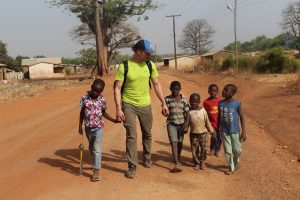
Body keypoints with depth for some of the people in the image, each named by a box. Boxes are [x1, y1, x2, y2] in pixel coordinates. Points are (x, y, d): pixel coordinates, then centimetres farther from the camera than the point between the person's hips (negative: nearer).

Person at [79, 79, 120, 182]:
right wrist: (80, 126, 3)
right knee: (91, 148, 18)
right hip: (88, 127, 3)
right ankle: (96, 164, 39)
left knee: (97, 149, -9)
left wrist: (113, 120, -4)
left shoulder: (102, 100, -8)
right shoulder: (84, 98, -6)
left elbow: (104, 113, 5)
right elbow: (82, 112, 2)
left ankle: (96, 171, -9)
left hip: (98, 127, -3)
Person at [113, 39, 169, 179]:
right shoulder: (124, 66, -12)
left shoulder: (150, 65, -1)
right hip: (128, 104, -4)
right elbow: (117, 88, -11)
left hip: (145, 104, 4)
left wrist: (163, 103, 5)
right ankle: (132, 166, 4)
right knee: (131, 135, -7)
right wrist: (118, 108, -18)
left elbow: (156, 85, 7)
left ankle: (147, 157, 39)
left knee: (147, 134, 15)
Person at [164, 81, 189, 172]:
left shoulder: (183, 99, 0)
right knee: (173, 142, -12)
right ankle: (177, 164, -16)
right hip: (171, 123, -1)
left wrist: (186, 125, -6)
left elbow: (186, 113, 0)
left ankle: (178, 159, 38)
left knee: (180, 142, 13)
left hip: (181, 123, 2)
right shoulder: (167, 99, -2)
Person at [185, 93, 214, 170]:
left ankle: (202, 162, 23)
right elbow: (187, 122, 3)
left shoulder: (203, 110, -1)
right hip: (193, 134, 0)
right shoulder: (189, 112, -2)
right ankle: (197, 163, 18)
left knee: (204, 149, 4)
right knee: (194, 150, 3)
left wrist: (211, 130, 7)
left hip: (203, 133, 0)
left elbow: (207, 121, 4)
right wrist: (185, 129, -9)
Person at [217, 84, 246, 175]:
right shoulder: (220, 104, -6)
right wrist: (218, 131, 8)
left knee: (236, 150, 12)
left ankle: (236, 162, 41)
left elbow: (242, 117, -8)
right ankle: (231, 168, 21)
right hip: (224, 131, 2)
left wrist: (243, 132, -8)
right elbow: (219, 117, 5)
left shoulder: (237, 103, -14)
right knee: (228, 151, 6)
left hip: (235, 131, -2)